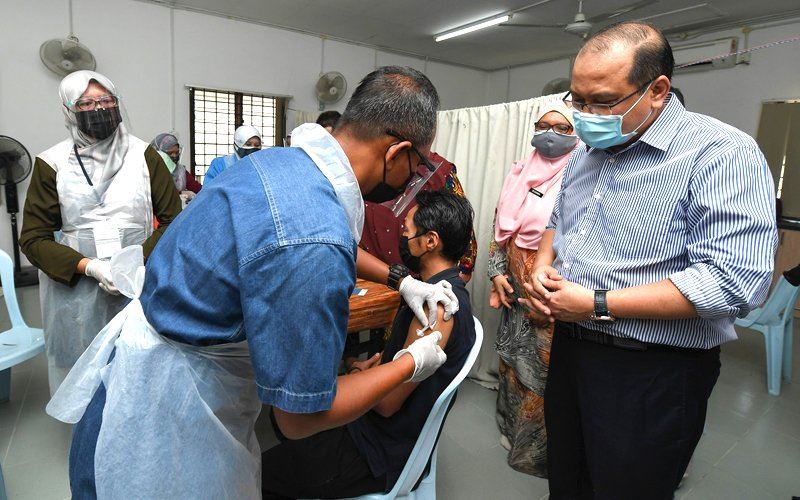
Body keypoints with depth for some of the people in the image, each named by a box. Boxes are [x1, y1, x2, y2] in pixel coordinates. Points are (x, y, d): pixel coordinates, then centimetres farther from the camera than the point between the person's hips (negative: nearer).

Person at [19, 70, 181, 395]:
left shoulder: (144, 155, 2)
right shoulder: (52, 163, 1)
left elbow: (173, 219, 1)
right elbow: (34, 238, 1)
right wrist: (90, 267, -14)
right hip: (73, 289, 0)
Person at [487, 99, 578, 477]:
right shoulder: (519, 174, 8)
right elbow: (500, 226, 12)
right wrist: (497, 271, 5)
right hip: (517, 286, 6)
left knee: (548, 364, 4)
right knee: (515, 356, 17)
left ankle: (540, 441, 25)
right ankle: (513, 427, 38)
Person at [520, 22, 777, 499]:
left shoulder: (721, 153, -18)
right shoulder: (587, 151, 7)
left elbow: (734, 281, -27)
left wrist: (598, 304, -25)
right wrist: (543, 264, -1)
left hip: (652, 375, -7)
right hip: (569, 348, 7)